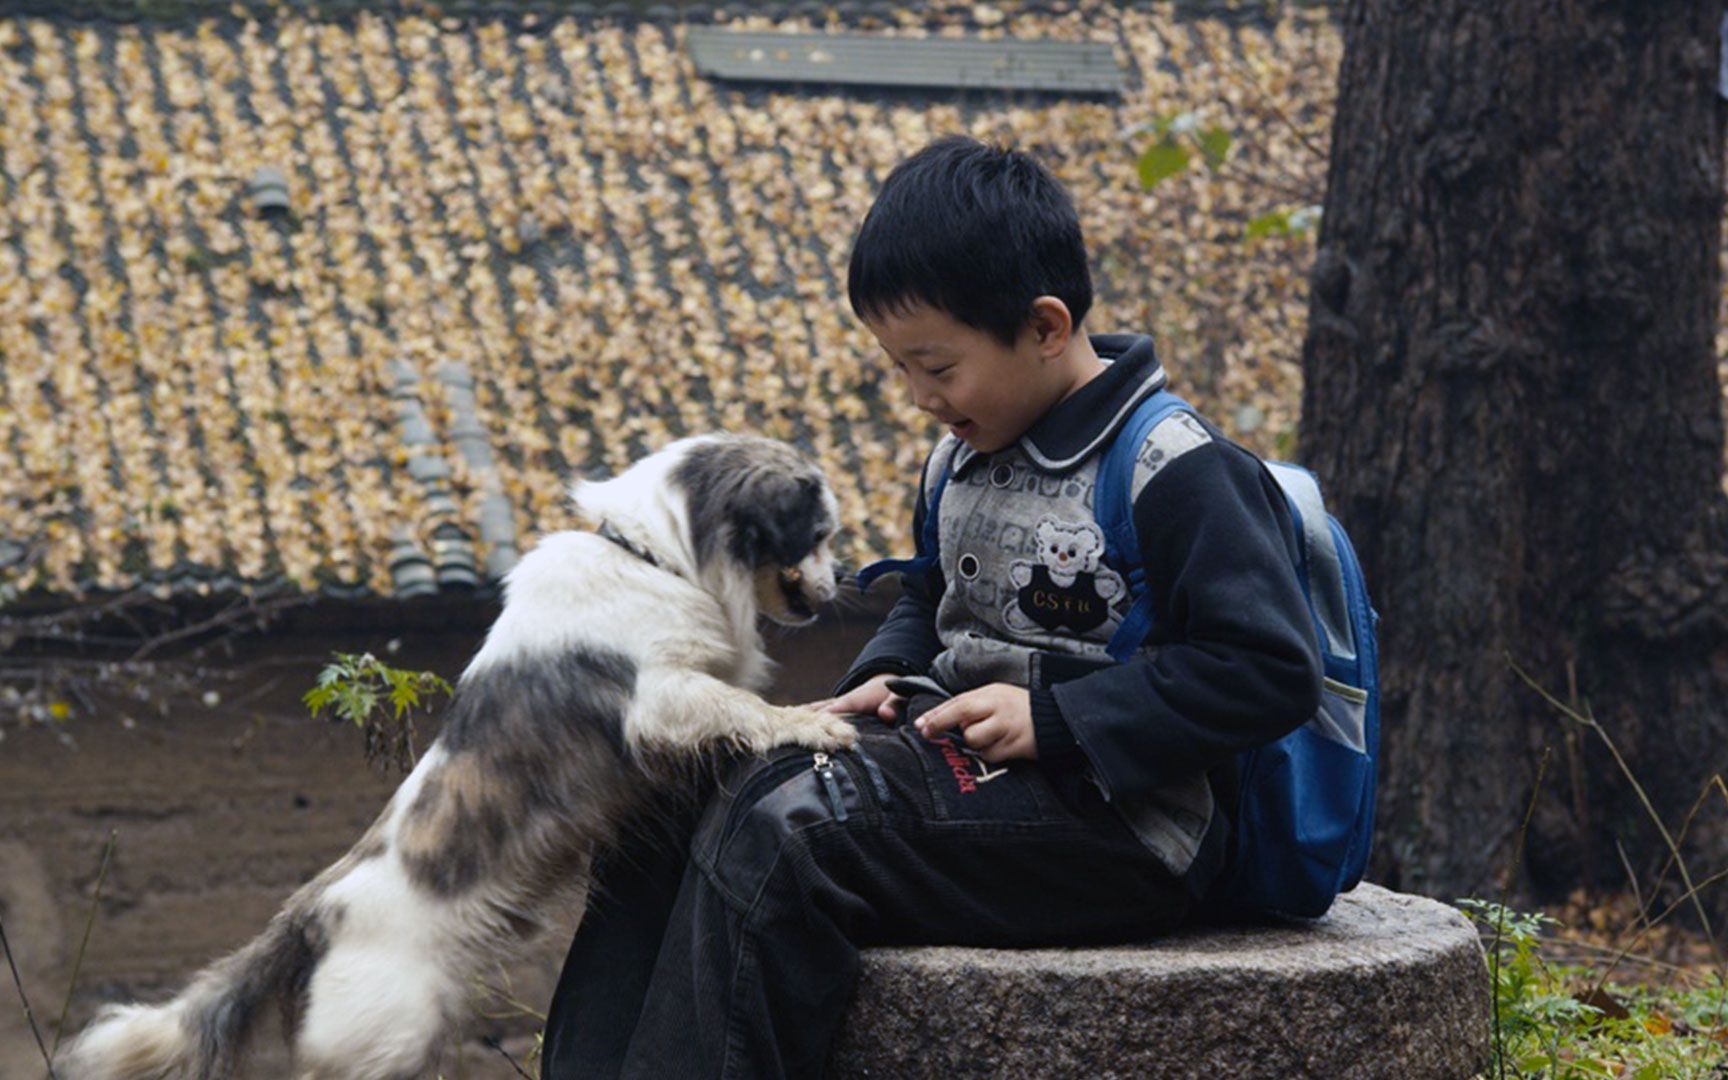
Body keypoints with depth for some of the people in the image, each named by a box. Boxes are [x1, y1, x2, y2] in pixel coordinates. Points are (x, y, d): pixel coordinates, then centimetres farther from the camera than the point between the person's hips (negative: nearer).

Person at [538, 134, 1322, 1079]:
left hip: (1113, 816, -9)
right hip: (956, 751, 9)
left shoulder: (1179, 475, -13)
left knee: (784, 828, -28)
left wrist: (1053, 716, -19)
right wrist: (885, 674, 8)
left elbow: (1273, 668, -19)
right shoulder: (963, 459, 13)